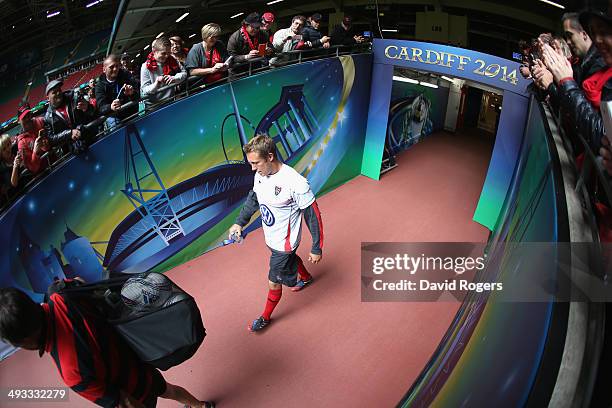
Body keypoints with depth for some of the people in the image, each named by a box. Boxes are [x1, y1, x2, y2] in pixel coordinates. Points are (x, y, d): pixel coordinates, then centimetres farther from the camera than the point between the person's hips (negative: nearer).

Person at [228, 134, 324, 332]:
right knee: (291, 258, 33)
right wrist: (239, 222, 1)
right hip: (270, 236, 7)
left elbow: (313, 216, -23)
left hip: (284, 242, -7)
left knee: (274, 282, 10)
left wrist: (316, 249, -16)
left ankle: (266, 317, 36)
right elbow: (253, 198, 9)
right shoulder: (260, 174, -11)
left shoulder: (296, 183, -34)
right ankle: (306, 277, 65)